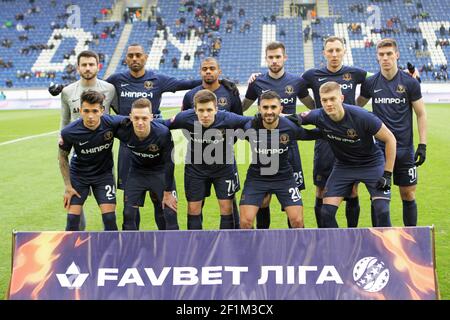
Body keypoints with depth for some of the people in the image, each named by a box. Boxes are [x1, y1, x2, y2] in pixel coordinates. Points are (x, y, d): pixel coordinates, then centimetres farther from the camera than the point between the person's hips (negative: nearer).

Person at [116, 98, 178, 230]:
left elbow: (169, 163, -20)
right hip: (137, 171, 2)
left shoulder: (163, 133, -32)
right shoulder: (123, 131, -27)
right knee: (128, 213, -2)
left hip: (160, 171, -2)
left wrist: (168, 192, -13)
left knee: (170, 212, -6)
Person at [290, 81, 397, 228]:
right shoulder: (319, 117, -20)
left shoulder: (362, 116, -29)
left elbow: (390, 139, -18)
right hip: (343, 165, 3)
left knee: (381, 211, -17)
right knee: (326, 212, -7)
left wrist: (387, 174, -17)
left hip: (372, 164, -3)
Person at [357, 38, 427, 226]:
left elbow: (421, 114, 2)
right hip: (379, 147, 1)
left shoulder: (410, 83, -2)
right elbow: (356, 106, 17)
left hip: (405, 149, -1)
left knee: (408, 195, 4)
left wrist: (422, 145, -4)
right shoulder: (370, 83, 2)